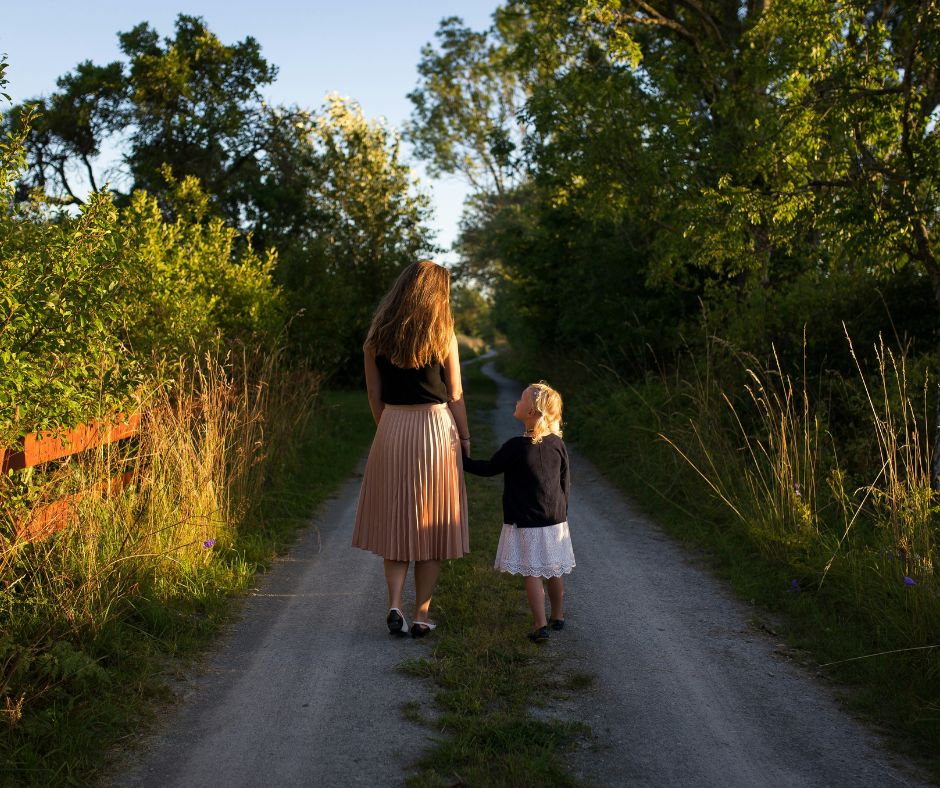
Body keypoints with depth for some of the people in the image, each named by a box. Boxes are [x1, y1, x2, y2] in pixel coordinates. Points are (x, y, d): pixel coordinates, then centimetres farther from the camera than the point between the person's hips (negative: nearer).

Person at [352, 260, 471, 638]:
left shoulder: (377, 335, 2)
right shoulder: (442, 334, -6)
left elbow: (374, 393, 6)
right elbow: (455, 395, -4)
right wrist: (465, 438, 7)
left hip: (391, 429, 2)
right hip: (436, 428, -2)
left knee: (395, 522, 14)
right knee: (432, 526, 8)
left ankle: (395, 604, 1)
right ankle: (421, 615, 12)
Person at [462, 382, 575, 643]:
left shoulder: (516, 446, -17)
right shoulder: (558, 444, -2)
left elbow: (489, 468, -5)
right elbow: (566, 483, 6)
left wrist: (462, 460, 8)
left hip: (525, 525, -5)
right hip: (555, 522, 5)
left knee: (532, 574, 1)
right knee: (554, 572, 17)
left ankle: (540, 626, 0)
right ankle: (558, 616, 32)